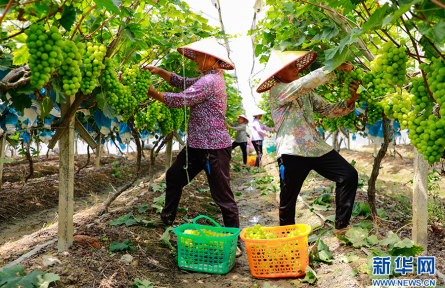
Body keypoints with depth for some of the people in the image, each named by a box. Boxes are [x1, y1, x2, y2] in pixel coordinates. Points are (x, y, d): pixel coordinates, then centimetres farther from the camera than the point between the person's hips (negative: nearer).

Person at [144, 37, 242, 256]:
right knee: (174, 176, 22)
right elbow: (182, 82, 19)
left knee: (223, 196, -4)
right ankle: (167, 218, 41)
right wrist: (159, 72, 7)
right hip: (197, 145, 11)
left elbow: (181, 100, -20)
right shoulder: (209, 79, 16)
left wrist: (153, 93, -7)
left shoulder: (210, 81, -18)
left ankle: (235, 241, 8)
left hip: (214, 148, -11)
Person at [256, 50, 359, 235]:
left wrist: (349, 101, -4)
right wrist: (334, 68, -19)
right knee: (288, 199, 4)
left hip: (317, 147, 6)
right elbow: (305, 82, -21)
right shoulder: (277, 91, -5)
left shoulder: (307, 93, 18)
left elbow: (328, 110, 14)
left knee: (349, 175, -6)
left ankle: (341, 226, 3)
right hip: (292, 152, -6)